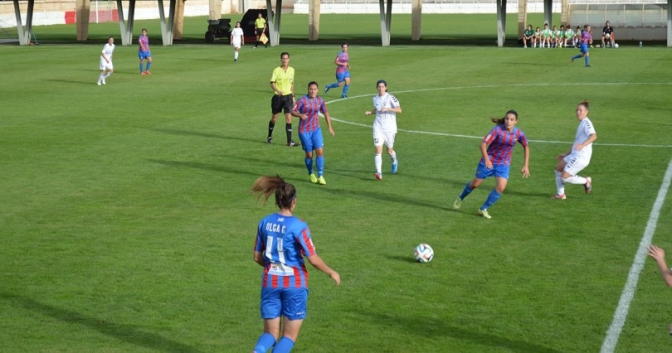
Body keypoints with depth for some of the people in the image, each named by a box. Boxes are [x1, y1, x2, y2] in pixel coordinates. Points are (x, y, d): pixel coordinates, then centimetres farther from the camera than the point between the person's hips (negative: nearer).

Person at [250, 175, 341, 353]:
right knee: (290, 335, 9)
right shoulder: (298, 226, -14)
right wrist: (331, 273, 3)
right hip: (294, 284, -4)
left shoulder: (265, 223, 0)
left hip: (270, 282, 4)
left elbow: (257, 257, 8)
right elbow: (313, 259, -14)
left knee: (271, 332, 12)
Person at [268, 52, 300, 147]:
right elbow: (272, 83, -15)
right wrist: (277, 90, -33)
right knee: (274, 118, 9)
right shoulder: (277, 70, -7)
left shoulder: (291, 70, 6)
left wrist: (293, 96, 17)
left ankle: (289, 141, -7)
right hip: (278, 96, -2)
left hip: (288, 96, 2)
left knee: (288, 118, -8)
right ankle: (269, 136, 32)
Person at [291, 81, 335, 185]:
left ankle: (320, 176, -6)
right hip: (304, 131, -3)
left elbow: (326, 113, 16)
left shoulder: (320, 100, 3)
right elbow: (293, 111, -7)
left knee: (320, 151, -10)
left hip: (316, 130, 3)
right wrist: (300, 115, -28)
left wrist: (329, 127, 13)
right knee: (309, 154, 3)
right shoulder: (302, 100, -10)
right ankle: (311, 174, 27)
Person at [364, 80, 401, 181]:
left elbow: (399, 110, -17)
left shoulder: (390, 97, -9)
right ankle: (379, 173, -17)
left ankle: (394, 162, 47)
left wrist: (388, 108, -29)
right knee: (378, 151, -11)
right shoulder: (375, 98, 7)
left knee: (389, 150, 12)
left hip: (390, 128, -3)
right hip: (378, 128, 3)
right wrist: (370, 112, 6)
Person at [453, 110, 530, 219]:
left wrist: (526, 165, 3)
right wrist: (486, 159, -42)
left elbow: (526, 147, 7)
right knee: (475, 184, 11)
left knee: (500, 188, -13)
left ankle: (483, 209, 6)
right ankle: (460, 198, 41)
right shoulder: (498, 130, -23)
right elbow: (483, 144, -28)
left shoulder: (519, 134, -11)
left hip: (503, 164, 3)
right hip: (488, 161, -3)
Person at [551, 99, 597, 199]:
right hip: (574, 155, 10)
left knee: (565, 177, -12)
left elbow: (594, 136, -29)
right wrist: (566, 154, 29)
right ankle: (561, 194, 21)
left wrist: (583, 145, -44)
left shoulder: (586, 123, -11)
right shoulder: (581, 123, 20)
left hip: (581, 157, -10)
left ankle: (586, 181, 7)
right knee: (558, 168, 15)